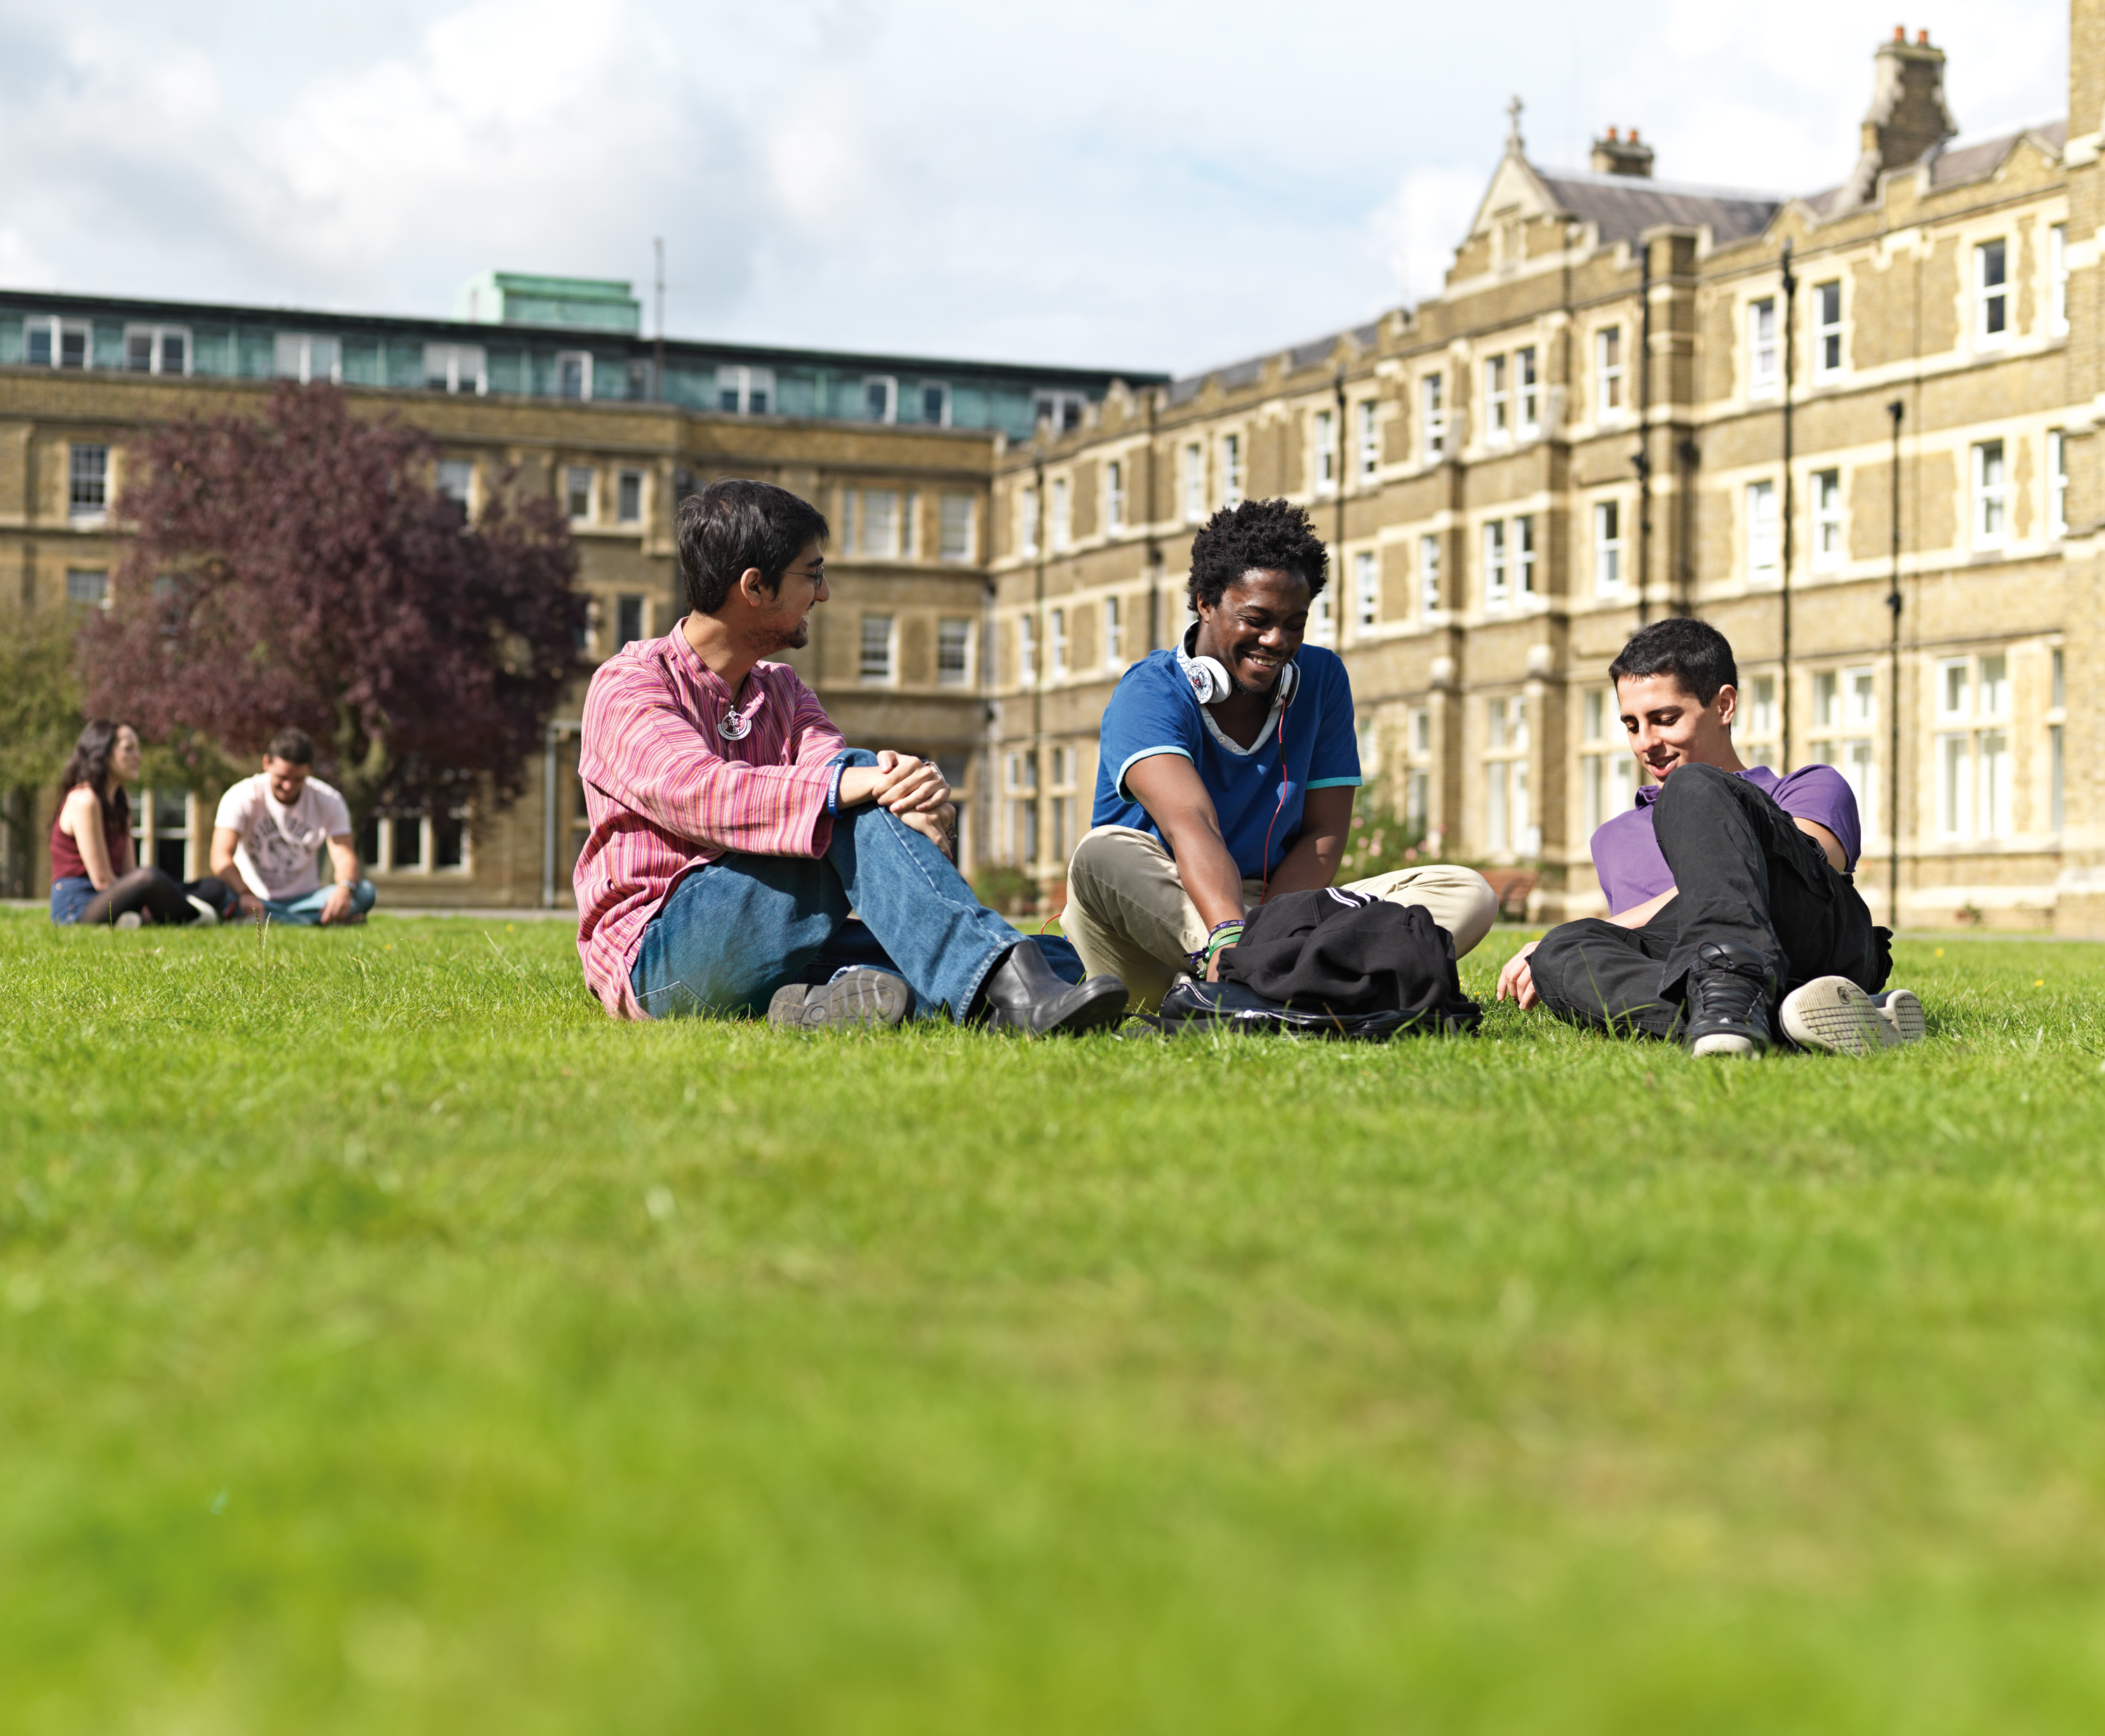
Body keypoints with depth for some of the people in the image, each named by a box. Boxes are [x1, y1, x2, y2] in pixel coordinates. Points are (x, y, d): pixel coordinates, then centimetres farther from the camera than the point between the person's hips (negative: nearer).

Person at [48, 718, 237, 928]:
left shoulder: (122, 801, 17)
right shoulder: (83, 800, -12)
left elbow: (128, 871, 8)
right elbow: (102, 880, -17)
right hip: (77, 908, -10)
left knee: (213, 888, 5)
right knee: (148, 877, -38)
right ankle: (192, 915, -11)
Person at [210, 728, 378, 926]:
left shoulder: (328, 801, -1)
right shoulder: (240, 797, -9)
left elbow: (344, 855, -11)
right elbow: (221, 857, -21)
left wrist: (344, 888, -36)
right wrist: (245, 894, -42)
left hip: (305, 899, 2)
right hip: (256, 900, -2)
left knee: (366, 892, -25)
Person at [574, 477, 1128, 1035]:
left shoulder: (782, 690, 21)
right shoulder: (628, 685, -2)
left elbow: (834, 763, 0)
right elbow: (695, 792, -23)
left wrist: (920, 794, -25)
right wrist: (847, 785, -36)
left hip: (785, 956, 6)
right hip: (662, 959, -6)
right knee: (860, 801, -29)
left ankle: (839, 1001, -40)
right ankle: (1005, 988, -41)